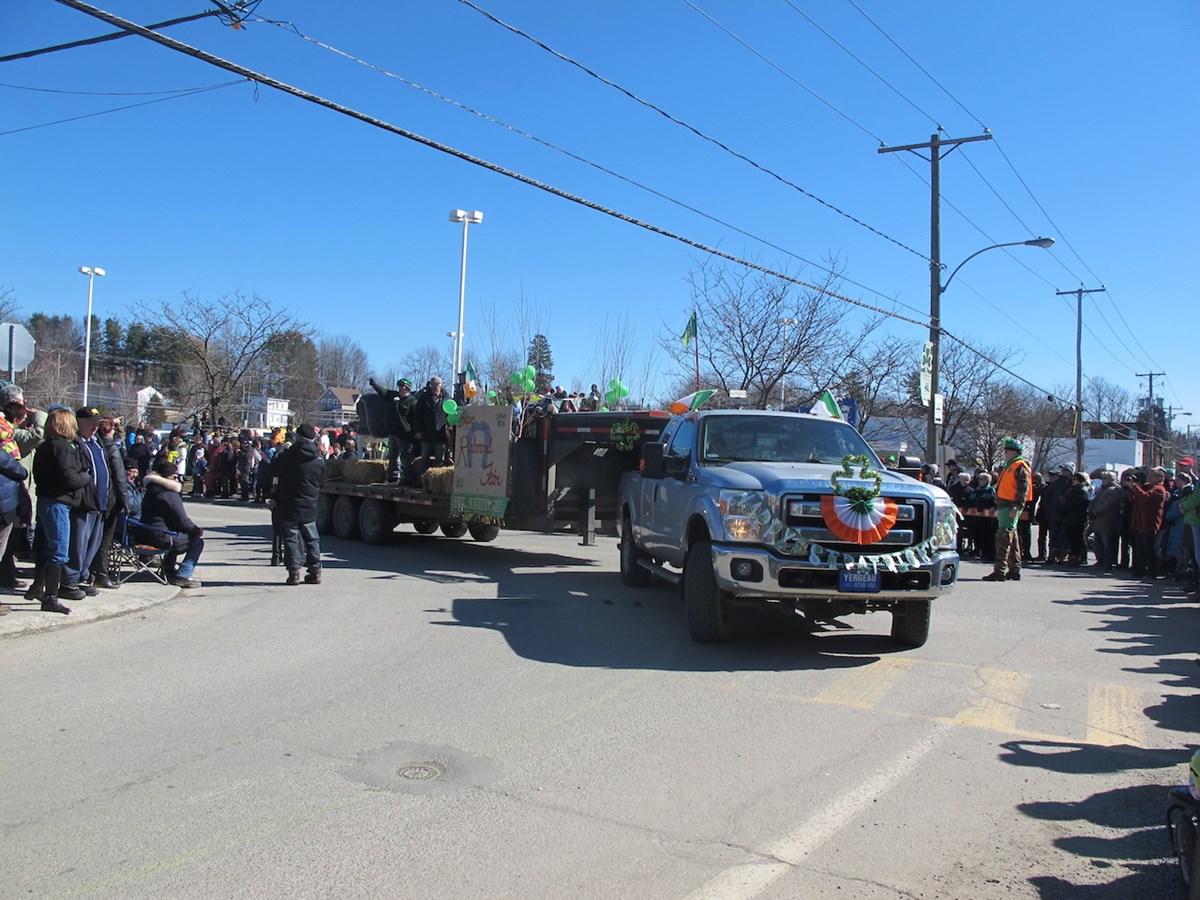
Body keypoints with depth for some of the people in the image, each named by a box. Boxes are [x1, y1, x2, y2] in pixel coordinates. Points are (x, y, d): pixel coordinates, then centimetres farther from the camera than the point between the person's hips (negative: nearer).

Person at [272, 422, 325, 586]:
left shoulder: (288, 456, -11)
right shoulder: (319, 460, -1)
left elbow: (273, 470, 3)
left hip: (288, 506, -3)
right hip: (309, 507, 3)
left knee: (290, 538, 3)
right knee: (312, 538, 12)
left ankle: (294, 572, 0)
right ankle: (315, 570, 12)